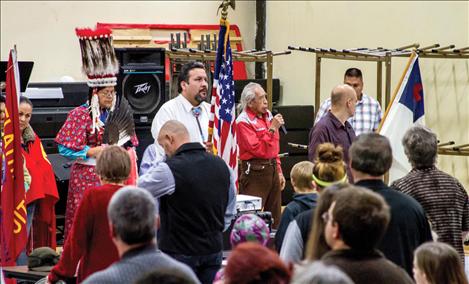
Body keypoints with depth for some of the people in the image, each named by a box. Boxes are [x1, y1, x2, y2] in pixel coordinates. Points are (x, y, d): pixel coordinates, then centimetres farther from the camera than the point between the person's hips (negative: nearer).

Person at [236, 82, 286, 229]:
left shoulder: (268, 115, 12)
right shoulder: (243, 121, -12)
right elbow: (258, 150, -18)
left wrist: (279, 171, 17)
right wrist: (272, 129, -18)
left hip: (272, 168, 8)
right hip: (255, 172, -8)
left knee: (275, 218, 11)